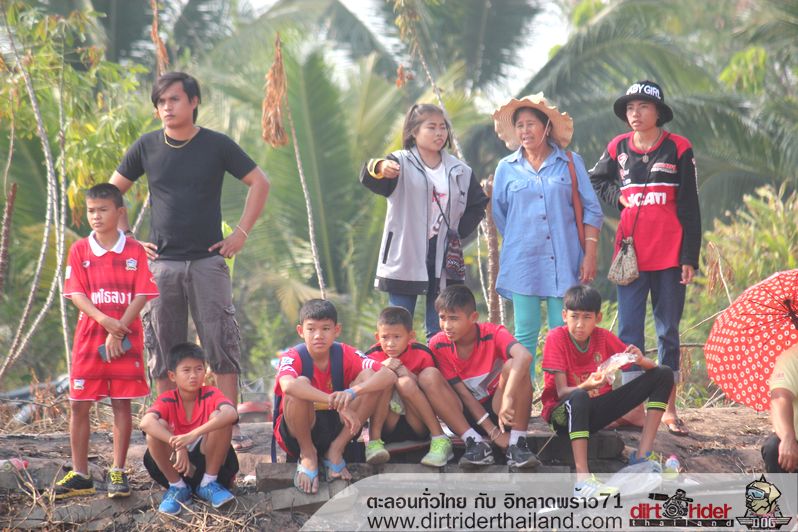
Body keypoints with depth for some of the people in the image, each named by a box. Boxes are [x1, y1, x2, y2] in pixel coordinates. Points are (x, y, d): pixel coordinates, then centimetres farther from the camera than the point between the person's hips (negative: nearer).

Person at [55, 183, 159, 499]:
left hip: (126, 339, -2)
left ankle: (118, 473, 8)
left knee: (122, 403, 1)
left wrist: (118, 330, -14)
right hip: (89, 338, 2)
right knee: (79, 404, 1)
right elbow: (76, 295, -2)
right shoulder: (80, 250, 4)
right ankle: (80, 476, 9)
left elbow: (141, 296, -4)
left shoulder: (135, 251, 1)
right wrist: (105, 321, -17)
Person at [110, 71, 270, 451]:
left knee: (222, 346, -6)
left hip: (207, 261, -2)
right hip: (160, 263, 2)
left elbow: (259, 184, 7)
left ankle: (231, 428, -4)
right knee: (163, 352, 3)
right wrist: (126, 239, 6)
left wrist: (241, 233, 0)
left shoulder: (217, 146, 1)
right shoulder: (147, 147, 5)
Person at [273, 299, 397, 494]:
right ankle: (307, 455, -10)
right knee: (301, 384, -32)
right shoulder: (294, 357, -17)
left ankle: (336, 451, -7)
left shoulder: (344, 354, -7)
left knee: (369, 376, -16)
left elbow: (389, 375, -22)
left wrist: (352, 392, -41)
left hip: (336, 430, 3)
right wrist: (336, 403, -50)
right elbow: (288, 385, -42)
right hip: (296, 433, -3)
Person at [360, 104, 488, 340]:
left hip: (444, 263, 4)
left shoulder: (460, 171, 9)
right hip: (405, 259, -4)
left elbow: (478, 204, 21)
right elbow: (369, 179, -24)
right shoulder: (401, 163, -5)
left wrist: (459, 232, 4)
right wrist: (379, 168, -50)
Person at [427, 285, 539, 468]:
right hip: (466, 415, 2)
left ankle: (517, 444, -26)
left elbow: (525, 356, -37)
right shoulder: (438, 344, -10)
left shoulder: (493, 334, -16)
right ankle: (475, 444, -26)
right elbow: (462, 392, -12)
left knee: (514, 366, -28)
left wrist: (508, 399, -47)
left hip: (498, 410, -2)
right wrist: (493, 432, -19)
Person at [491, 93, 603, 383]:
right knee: (525, 334, 0)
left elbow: (591, 210, 5)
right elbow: (499, 214, 19)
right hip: (522, 261, 1)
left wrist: (590, 254, -3)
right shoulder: (507, 168, 9)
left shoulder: (570, 163, 6)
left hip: (564, 261, -1)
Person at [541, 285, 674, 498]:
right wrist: (586, 387, -42)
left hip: (597, 410, 6)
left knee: (664, 375, -4)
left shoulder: (603, 337, -2)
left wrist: (641, 360, -25)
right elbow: (562, 392, -21)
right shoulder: (556, 338, -15)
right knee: (579, 398, -44)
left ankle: (643, 455, -15)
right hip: (564, 413, -6)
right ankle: (582, 479, -50)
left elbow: (653, 368, -1)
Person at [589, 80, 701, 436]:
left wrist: (690, 257, -6)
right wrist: (619, 197, 3)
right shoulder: (618, 148, 6)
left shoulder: (677, 148, -2)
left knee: (669, 331, 5)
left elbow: (690, 207, -1)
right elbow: (596, 182, 24)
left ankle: (669, 409, 10)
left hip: (669, 256, -2)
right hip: (631, 254, 2)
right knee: (629, 331, 1)